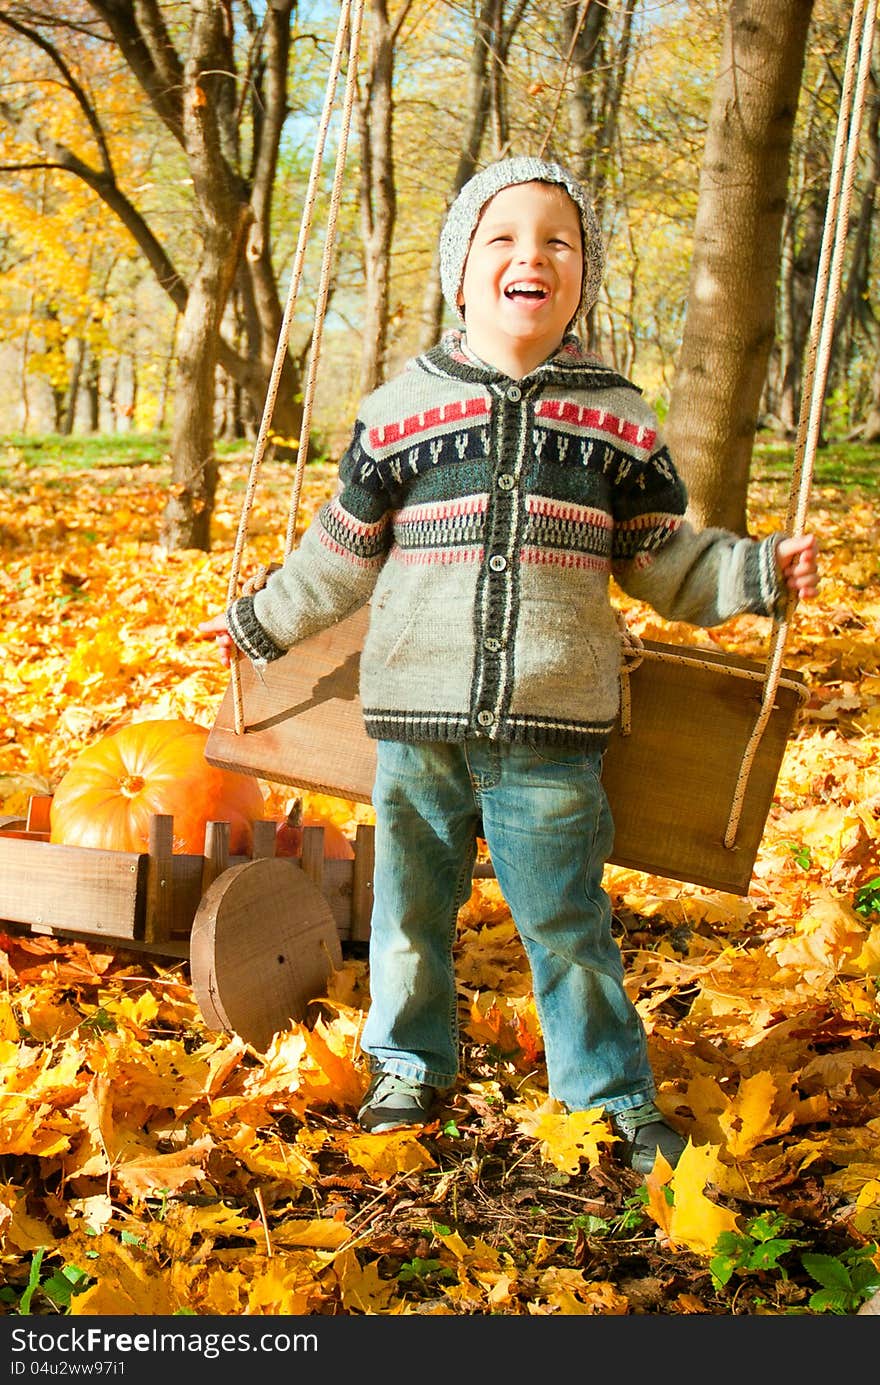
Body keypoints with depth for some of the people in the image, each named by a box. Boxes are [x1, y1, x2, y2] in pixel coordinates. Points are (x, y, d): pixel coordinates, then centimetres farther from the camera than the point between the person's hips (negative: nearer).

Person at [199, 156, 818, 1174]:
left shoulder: (618, 420, 4)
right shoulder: (401, 410, 3)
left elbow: (664, 557, 10)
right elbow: (343, 553, 13)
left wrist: (760, 571, -2)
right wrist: (261, 622, 19)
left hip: (551, 727, -1)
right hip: (419, 718, 1)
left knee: (566, 919, 5)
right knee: (411, 905, 13)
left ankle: (615, 1095, 22)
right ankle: (409, 1067, 33)